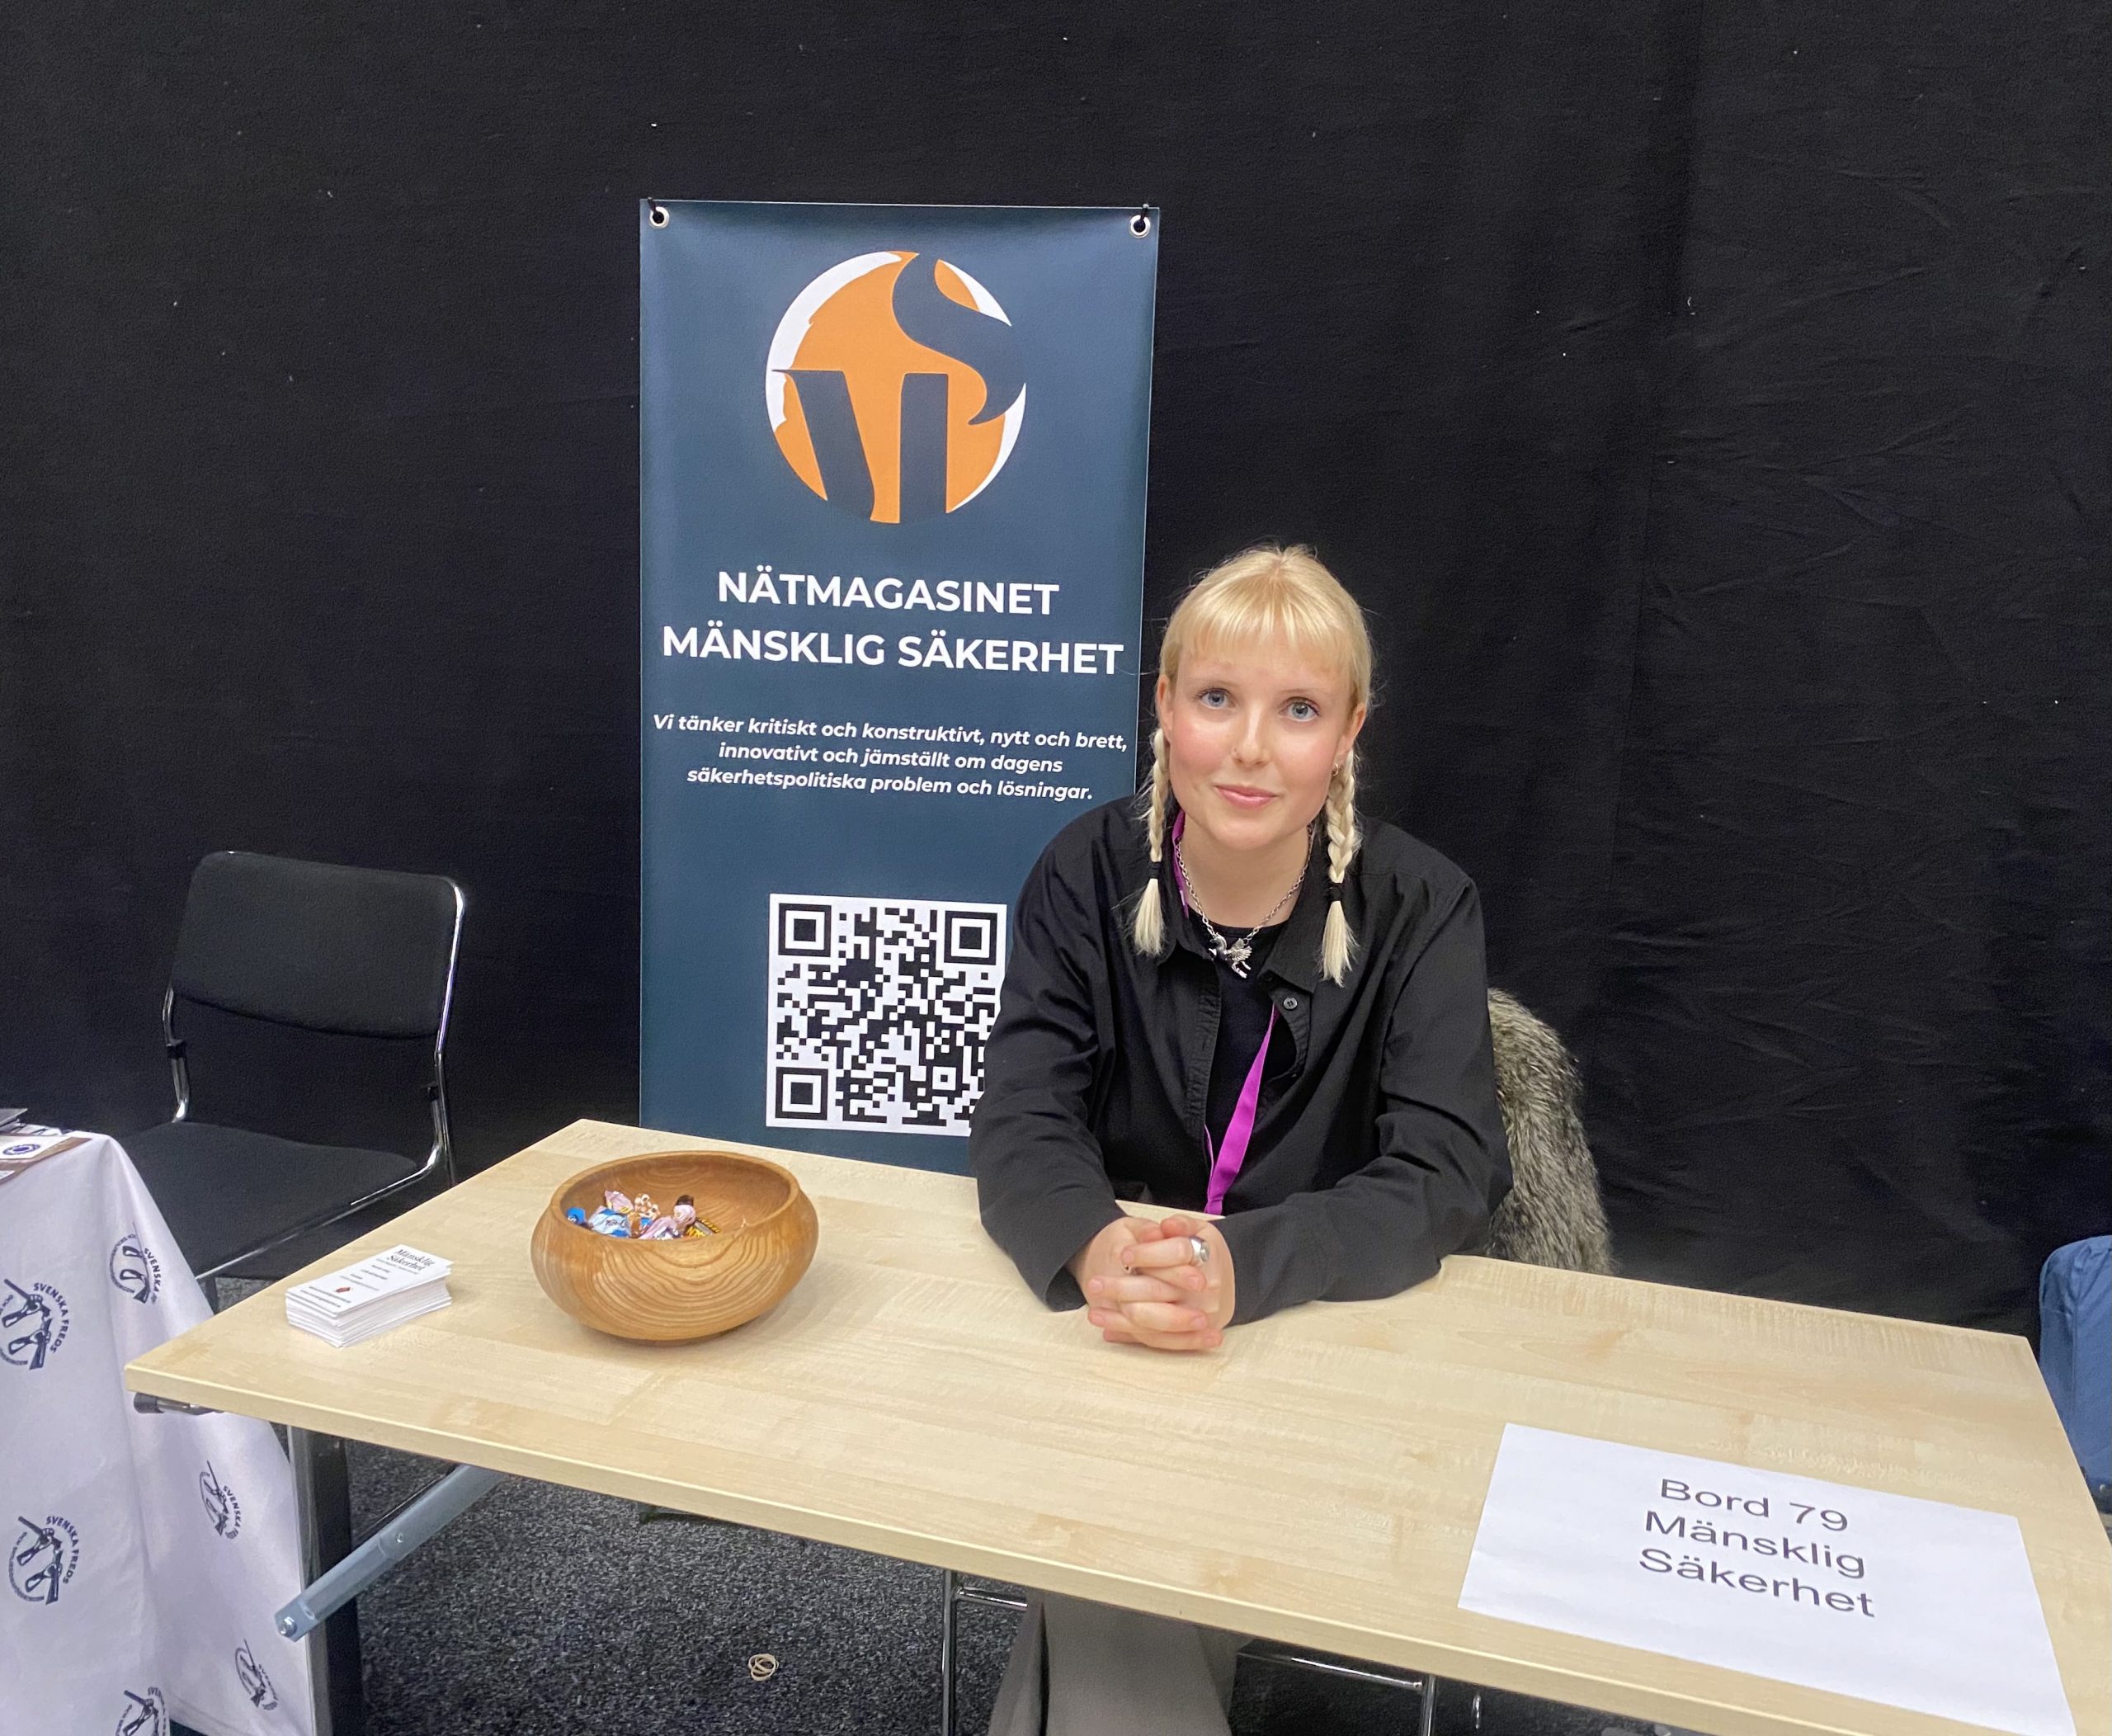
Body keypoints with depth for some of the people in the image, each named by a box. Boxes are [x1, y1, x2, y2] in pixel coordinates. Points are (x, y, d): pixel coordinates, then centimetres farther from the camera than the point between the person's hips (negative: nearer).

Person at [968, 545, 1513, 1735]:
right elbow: (1021, 1123, -12)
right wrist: (1098, 1251, -35)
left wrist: (1241, 1264, -35)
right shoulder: (1090, 875, -6)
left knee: (1127, 1608, -22)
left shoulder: (1418, 908, -9)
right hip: (1109, 1337, 1)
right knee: (1113, 1597, -24)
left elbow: (1444, 1179, -17)